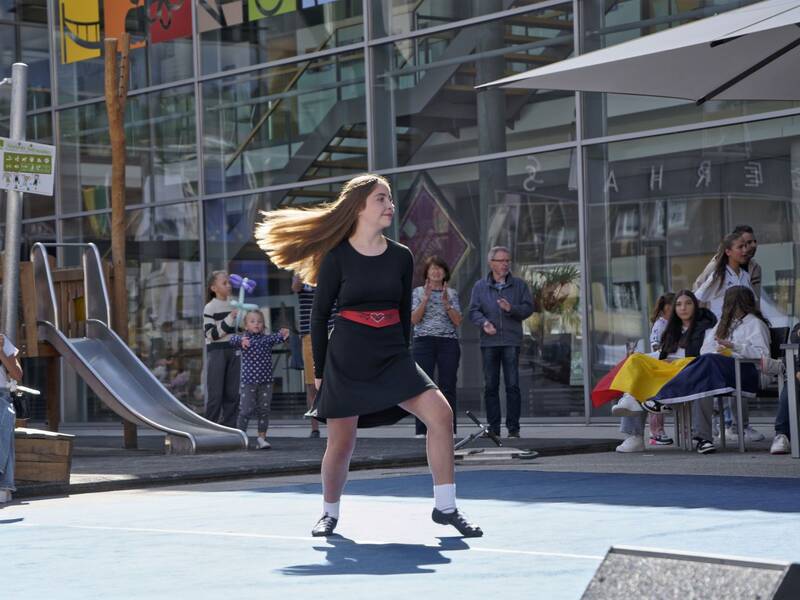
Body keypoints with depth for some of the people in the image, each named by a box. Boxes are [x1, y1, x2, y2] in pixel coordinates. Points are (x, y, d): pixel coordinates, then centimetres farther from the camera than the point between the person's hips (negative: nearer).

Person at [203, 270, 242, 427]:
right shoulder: (210, 308, -7)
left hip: (233, 351, 5)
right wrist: (230, 318, -18)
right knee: (216, 394, -7)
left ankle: (229, 428, 10)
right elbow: (211, 334, -15)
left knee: (232, 394, 4)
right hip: (217, 352, -5)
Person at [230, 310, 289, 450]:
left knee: (264, 410, 6)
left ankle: (261, 438, 14)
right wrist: (241, 340, -43)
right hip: (248, 381, -3)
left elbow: (276, 338, -10)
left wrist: (283, 335, -35)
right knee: (246, 410, -5)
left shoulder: (267, 339, 8)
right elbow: (233, 339, -19)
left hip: (265, 381, 3)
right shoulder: (244, 339, 1)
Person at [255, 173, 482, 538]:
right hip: (346, 358, -3)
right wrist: (320, 371, 2)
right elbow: (319, 315, 2)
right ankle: (329, 513, 27)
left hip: (391, 355, 3)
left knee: (440, 413, -15)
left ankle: (445, 507, -7)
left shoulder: (401, 257, 6)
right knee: (340, 444, 1)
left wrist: (401, 355, 14)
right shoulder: (337, 258, -4)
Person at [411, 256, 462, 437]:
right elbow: (414, 319, -1)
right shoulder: (419, 292, 9)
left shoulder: (452, 293, 12)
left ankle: (449, 428, 1)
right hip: (424, 341, -1)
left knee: (448, 386, -2)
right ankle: (422, 429, -4)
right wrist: (426, 299, -10)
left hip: (448, 342, 1)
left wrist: (446, 303, -9)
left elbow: (458, 321, 3)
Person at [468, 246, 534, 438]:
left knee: (513, 385, -6)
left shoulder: (519, 285, 11)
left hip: (511, 341, -1)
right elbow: (473, 311, 4)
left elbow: (528, 308, 4)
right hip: (489, 342, 1)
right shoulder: (480, 286, 11)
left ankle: (513, 427, -2)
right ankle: (493, 427, 8)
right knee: (490, 386, 2)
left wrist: (511, 309, -15)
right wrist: (483, 322, -16)